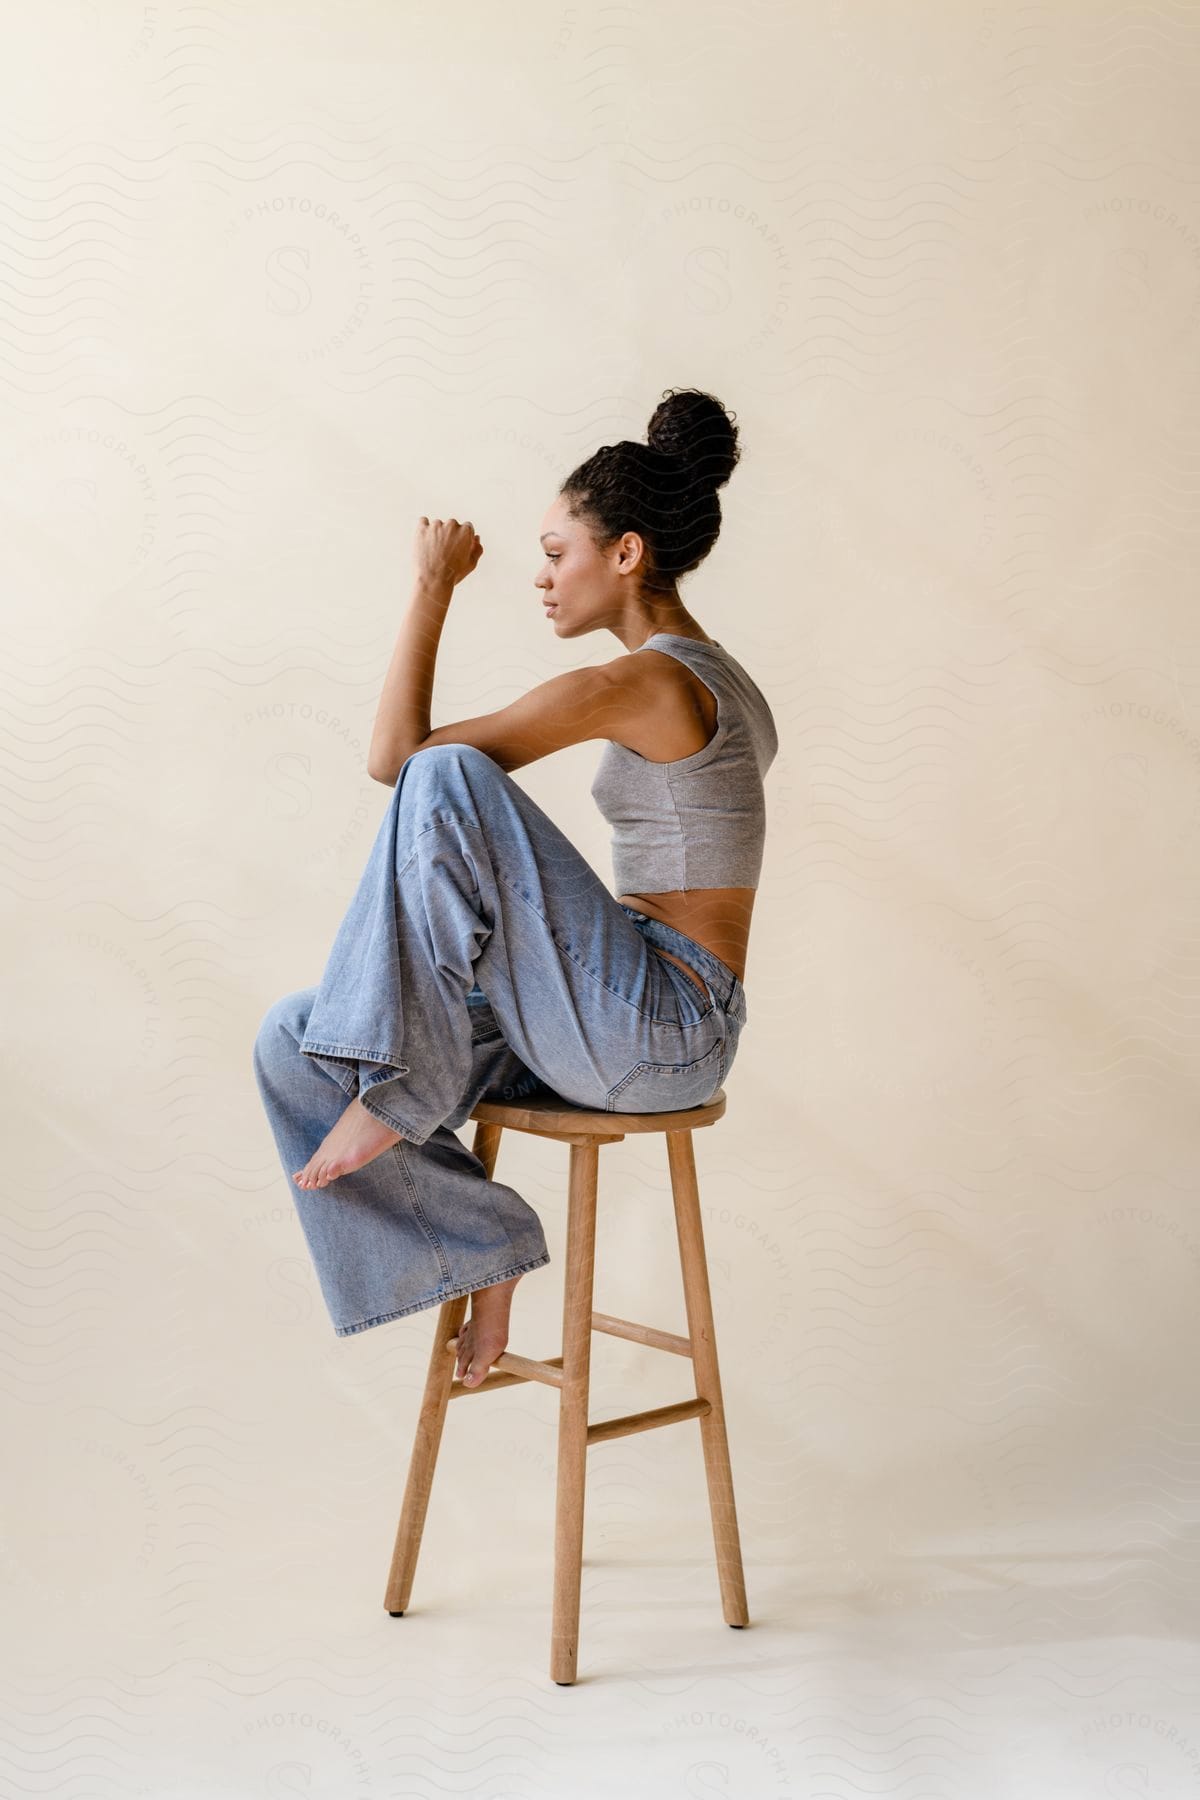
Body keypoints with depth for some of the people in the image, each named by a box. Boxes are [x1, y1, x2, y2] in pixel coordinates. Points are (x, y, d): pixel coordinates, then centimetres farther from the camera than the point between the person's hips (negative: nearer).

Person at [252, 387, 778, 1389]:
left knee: (445, 775, -24)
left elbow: (397, 757, -12)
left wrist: (433, 587, -5)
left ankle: (408, 1087, -16)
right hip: (659, 1031, 9)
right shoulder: (714, 683, 16)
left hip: (655, 1033, -9)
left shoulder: (636, 684, -14)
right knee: (295, 1042, 0)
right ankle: (480, 1252, 2)